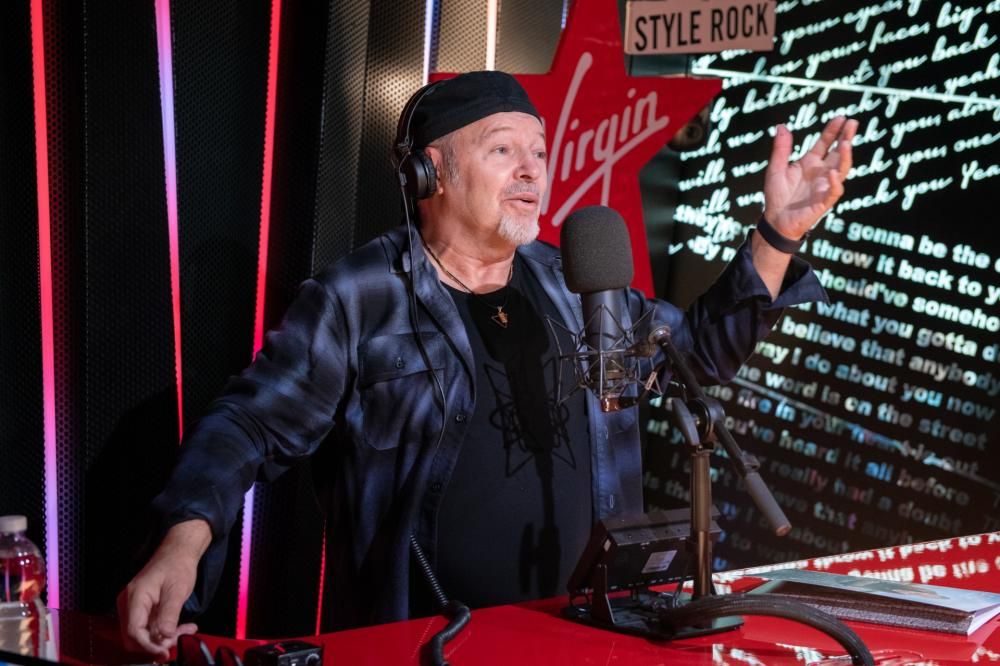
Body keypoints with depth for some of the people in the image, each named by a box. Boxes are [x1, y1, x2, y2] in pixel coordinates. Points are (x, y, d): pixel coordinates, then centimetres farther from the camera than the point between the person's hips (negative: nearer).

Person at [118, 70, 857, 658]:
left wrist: (776, 238, 4)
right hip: (421, 642, -5)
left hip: (578, 629, 5)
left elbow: (701, 347, 17)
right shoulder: (361, 297, -10)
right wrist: (183, 545, -30)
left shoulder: (573, 287, 8)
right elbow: (252, 423, -13)